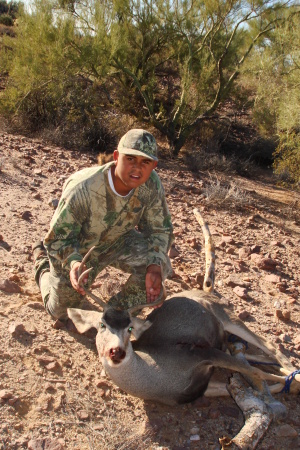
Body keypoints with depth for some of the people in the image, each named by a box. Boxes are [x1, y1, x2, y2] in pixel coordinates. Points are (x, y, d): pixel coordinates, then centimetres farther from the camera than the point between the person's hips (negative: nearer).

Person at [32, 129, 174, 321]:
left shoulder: (152, 184, -26)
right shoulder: (83, 189, -38)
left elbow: (160, 229, -13)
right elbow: (58, 237, -28)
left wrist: (155, 265, -30)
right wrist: (73, 263, -48)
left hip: (118, 240, 3)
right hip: (77, 249, -3)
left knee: (159, 266, -21)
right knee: (60, 312, 14)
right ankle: (42, 258, 41)